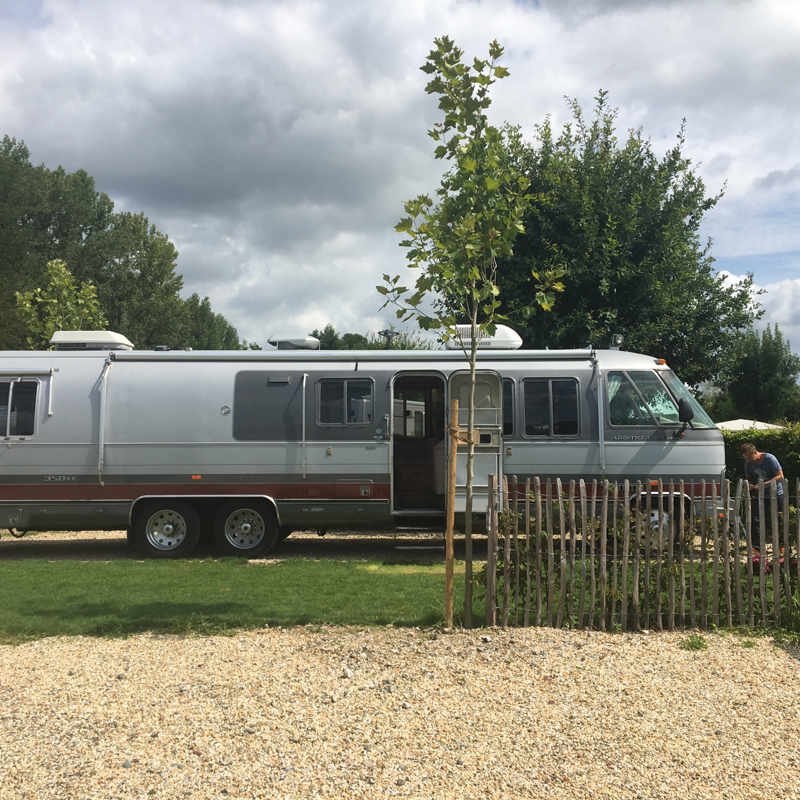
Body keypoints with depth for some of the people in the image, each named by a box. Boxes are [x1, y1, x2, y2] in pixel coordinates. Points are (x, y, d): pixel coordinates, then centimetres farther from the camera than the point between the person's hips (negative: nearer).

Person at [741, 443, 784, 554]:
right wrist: (749, 485, -15)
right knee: (756, 519, -8)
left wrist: (764, 484, -27)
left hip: (776, 494, -4)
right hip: (760, 495, 4)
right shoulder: (748, 463, -1)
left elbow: (780, 476, -18)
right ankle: (757, 548, -9)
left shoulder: (770, 458, -17)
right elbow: (748, 478, 10)